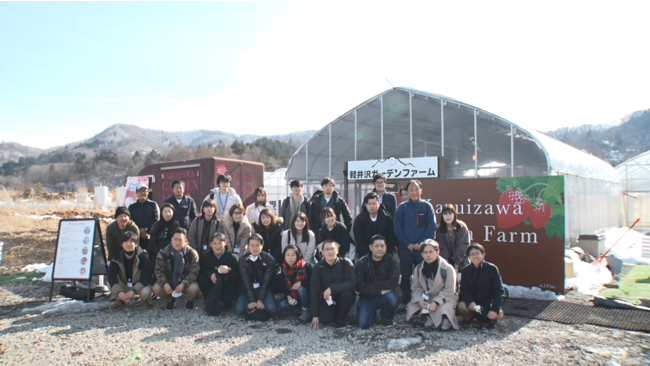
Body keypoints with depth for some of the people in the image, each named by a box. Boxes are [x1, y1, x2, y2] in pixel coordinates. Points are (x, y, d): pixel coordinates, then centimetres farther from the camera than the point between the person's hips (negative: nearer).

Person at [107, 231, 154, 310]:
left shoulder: (143, 257, -21)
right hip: (124, 286, 3)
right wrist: (118, 292, -37)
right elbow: (111, 275, -22)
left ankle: (144, 300, 4)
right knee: (110, 282, -26)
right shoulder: (117, 258, -13)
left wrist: (133, 291, -36)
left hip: (139, 285, -2)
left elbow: (146, 276, -25)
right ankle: (119, 300, 2)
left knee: (146, 292, -36)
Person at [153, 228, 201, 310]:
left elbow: (193, 272, -15)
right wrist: (164, 283, -26)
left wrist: (183, 284, -31)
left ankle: (190, 301, 7)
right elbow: (158, 270, -8)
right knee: (156, 288, -27)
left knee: (194, 288, -34)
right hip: (169, 281, 2)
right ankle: (170, 300, 10)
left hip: (185, 282, -2)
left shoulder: (192, 253, -15)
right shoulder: (163, 253, -11)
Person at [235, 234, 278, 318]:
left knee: (272, 309, -28)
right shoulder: (243, 260, -5)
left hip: (264, 290, -1)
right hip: (248, 290, 1)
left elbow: (266, 281, -12)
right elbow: (246, 281, -12)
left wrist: (260, 300, -21)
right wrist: (252, 300, -21)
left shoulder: (269, 259, -9)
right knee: (239, 310, -24)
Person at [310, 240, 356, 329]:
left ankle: (340, 318, -5)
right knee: (324, 320, -24)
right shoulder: (318, 268, -8)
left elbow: (352, 283, -25)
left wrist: (331, 289, -36)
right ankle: (335, 313, 14)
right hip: (327, 298, 1)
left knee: (347, 293, -34)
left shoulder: (346, 263, -15)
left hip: (344, 298, -1)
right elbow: (314, 292, -8)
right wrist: (315, 315, -11)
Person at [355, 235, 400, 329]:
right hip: (368, 297, 0)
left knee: (392, 299, -35)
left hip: (385, 295, 0)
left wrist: (371, 285, -17)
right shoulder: (361, 263, -4)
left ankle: (387, 317, 1)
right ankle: (372, 312, 17)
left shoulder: (392, 261, -5)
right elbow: (358, 286, -15)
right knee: (363, 325, -20)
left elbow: (392, 283, -17)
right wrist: (379, 291, -22)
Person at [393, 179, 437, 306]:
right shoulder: (402, 208, 3)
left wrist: (421, 243, -12)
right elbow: (397, 227, 0)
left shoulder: (427, 206, 1)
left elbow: (432, 227, -4)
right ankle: (406, 302, 18)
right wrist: (407, 244, -9)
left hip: (423, 248, -1)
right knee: (405, 276, 7)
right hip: (405, 248, 1)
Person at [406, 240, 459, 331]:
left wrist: (436, 303, -28)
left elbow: (449, 291, -17)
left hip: (444, 298, -5)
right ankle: (432, 316, 3)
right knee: (411, 306, -16)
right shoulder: (419, 268, 0)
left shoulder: (447, 268, -16)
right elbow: (415, 288, 1)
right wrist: (419, 300, -19)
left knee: (443, 309, -36)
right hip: (426, 298, 5)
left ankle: (446, 318, 0)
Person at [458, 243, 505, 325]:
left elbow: (499, 290, -12)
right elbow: (464, 290, -6)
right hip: (473, 301, 2)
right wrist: (470, 302, -28)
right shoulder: (465, 271, -1)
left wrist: (494, 309, -24)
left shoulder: (492, 269, -9)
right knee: (461, 306, -29)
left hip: (489, 302, -1)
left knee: (497, 315, -31)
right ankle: (471, 315, 8)